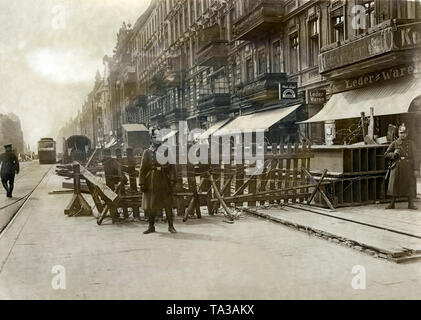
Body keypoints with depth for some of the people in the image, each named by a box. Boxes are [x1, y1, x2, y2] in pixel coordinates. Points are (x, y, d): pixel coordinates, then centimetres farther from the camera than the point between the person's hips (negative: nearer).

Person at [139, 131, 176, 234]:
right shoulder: (147, 152, 4)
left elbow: (171, 167, 2)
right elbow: (143, 168, 2)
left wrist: (172, 180, -8)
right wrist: (142, 183, -3)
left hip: (164, 181, 0)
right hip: (151, 182, 1)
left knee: (168, 204, 2)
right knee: (150, 205, 7)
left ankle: (171, 226, 12)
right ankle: (151, 226, 20)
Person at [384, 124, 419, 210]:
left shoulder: (410, 143, 6)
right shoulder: (395, 143, 3)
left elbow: (412, 157, 6)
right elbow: (386, 154, 7)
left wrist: (414, 169, 2)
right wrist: (394, 154, -13)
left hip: (407, 167, 0)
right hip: (397, 167, 0)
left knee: (410, 185, 0)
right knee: (395, 185, 4)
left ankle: (411, 204, 9)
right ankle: (392, 204, 14)